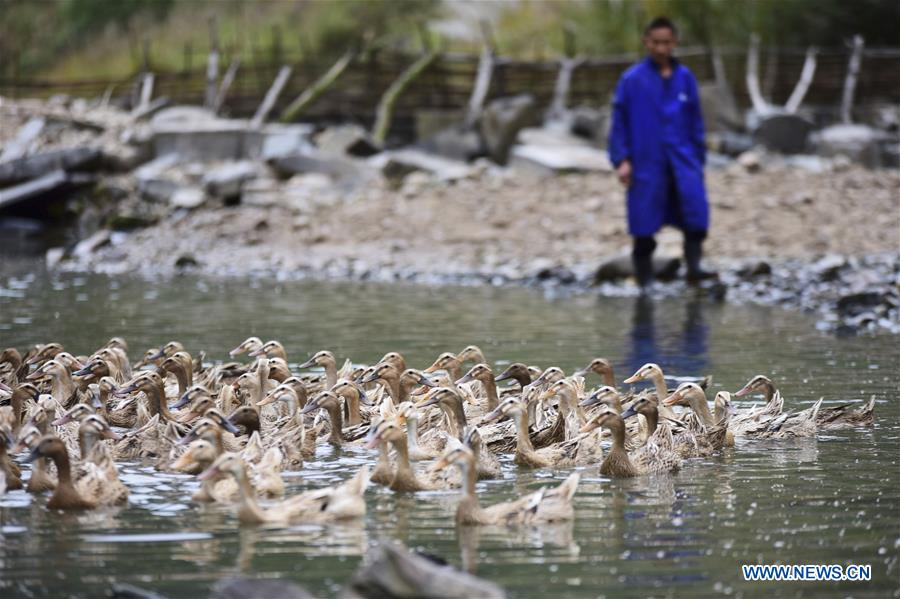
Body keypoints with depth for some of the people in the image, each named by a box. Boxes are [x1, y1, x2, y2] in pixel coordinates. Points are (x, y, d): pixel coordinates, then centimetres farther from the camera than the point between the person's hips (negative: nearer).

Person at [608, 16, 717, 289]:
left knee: (696, 211, -14)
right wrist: (621, 160, -6)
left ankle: (694, 267, -7)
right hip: (646, 162, -2)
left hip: (682, 159, 2)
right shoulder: (632, 79, -2)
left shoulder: (685, 78, 6)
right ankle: (644, 277, 13)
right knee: (644, 225, 1)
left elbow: (695, 121, 14)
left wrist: (698, 158, 13)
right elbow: (619, 121, 0)